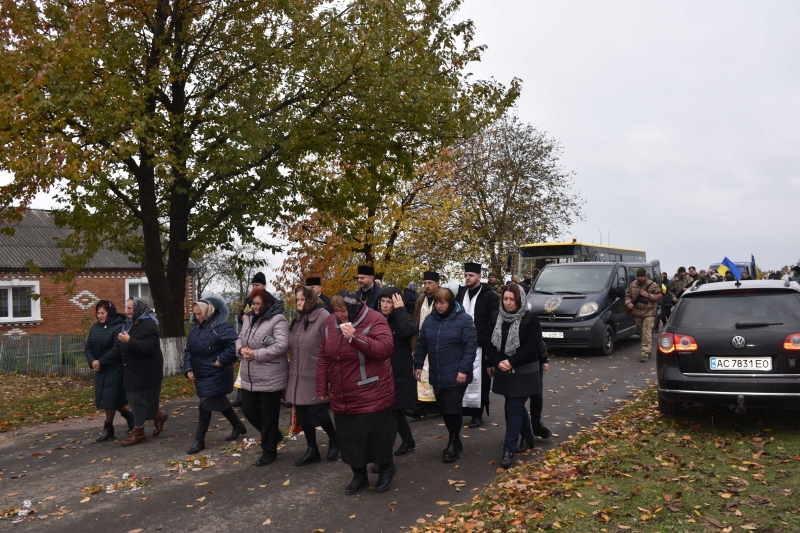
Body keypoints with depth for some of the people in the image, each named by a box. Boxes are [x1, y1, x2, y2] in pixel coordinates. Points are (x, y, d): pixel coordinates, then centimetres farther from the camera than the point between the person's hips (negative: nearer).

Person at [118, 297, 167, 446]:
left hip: (145, 370, -10)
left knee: (139, 399, -3)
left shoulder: (148, 325, -19)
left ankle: (138, 432, 9)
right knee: (133, 398, 14)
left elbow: (149, 347, -30)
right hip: (133, 369, 10)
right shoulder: (131, 323, 11)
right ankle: (158, 416, 31)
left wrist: (129, 341, -34)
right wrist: (123, 342, 5)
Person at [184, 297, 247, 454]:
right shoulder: (196, 328, 8)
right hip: (201, 375, 9)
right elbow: (188, 350, 12)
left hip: (216, 375, -9)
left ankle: (199, 440, 8)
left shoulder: (221, 327, -19)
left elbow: (235, 346, -27)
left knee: (205, 406, -4)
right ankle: (238, 426, 37)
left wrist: (221, 361, -22)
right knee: (220, 402, 19)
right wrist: (188, 369, 1)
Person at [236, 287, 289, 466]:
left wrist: (256, 354, -23)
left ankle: (269, 450, 20)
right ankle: (273, 435, 37)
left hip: (270, 378, -8)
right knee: (248, 410, 14)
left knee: (268, 414, 4)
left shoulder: (277, 320, -15)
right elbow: (240, 338, 15)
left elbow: (281, 346, -24)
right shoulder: (249, 318, 10)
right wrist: (241, 349, -8)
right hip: (249, 377, 8)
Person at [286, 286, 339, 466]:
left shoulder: (323, 317, -12)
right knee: (303, 414, 10)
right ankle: (312, 450, 22)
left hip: (316, 376, -8)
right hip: (298, 375, 8)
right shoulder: (297, 319, 13)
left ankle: (334, 439, 23)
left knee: (317, 411, -4)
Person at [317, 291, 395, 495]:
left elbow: (386, 348, -26)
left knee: (374, 434, 1)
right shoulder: (331, 322, 4)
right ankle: (359, 475, 30)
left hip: (371, 395, -6)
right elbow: (323, 357, 10)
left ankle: (386, 467, 28)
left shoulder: (374, 320, -13)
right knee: (349, 438, 12)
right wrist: (322, 388, 10)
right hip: (341, 396, 6)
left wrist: (355, 337, -30)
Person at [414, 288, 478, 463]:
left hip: (456, 375, -5)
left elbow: (470, 346, -13)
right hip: (437, 374, 5)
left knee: (452, 409, -2)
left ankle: (453, 444, 13)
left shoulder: (463, 320, -10)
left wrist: (464, 369, -18)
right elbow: (421, 344, 11)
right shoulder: (429, 319, 5)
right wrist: (418, 365, 7)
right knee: (443, 409, 11)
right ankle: (455, 441, 27)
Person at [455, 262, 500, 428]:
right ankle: (462, 409, 17)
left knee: (479, 380, 0)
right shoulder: (461, 294, 12)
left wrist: (483, 339, -15)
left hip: (481, 345, -5)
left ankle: (477, 413, 9)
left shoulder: (489, 296, -6)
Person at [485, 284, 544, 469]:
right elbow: (489, 342, 2)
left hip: (523, 372, -5)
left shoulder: (530, 318, -10)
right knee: (517, 406, 18)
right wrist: (498, 362, -14)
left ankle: (509, 449, -1)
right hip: (503, 371, 5)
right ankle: (528, 437, 39)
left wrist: (512, 362, -20)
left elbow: (532, 345, -16)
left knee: (514, 408, -7)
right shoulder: (496, 316, 3)